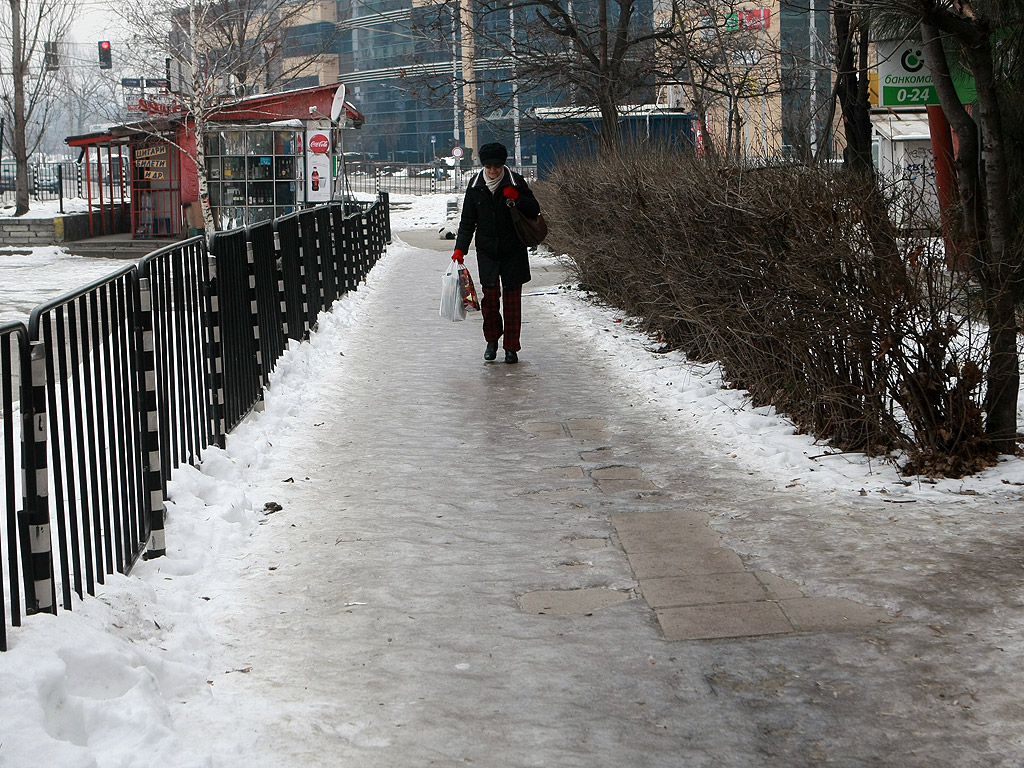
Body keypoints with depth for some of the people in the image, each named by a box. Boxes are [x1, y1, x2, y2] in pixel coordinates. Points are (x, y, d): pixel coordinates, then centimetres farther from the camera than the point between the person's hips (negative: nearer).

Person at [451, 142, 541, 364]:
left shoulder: (515, 182, -4)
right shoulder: (476, 186, 2)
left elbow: (534, 210, -1)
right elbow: (467, 221, 7)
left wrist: (517, 198, -18)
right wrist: (460, 248, -2)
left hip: (513, 252, -1)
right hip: (487, 251, 1)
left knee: (512, 299, 1)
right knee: (490, 297, -3)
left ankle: (511, 347, 8)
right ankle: (492, 340, 19)